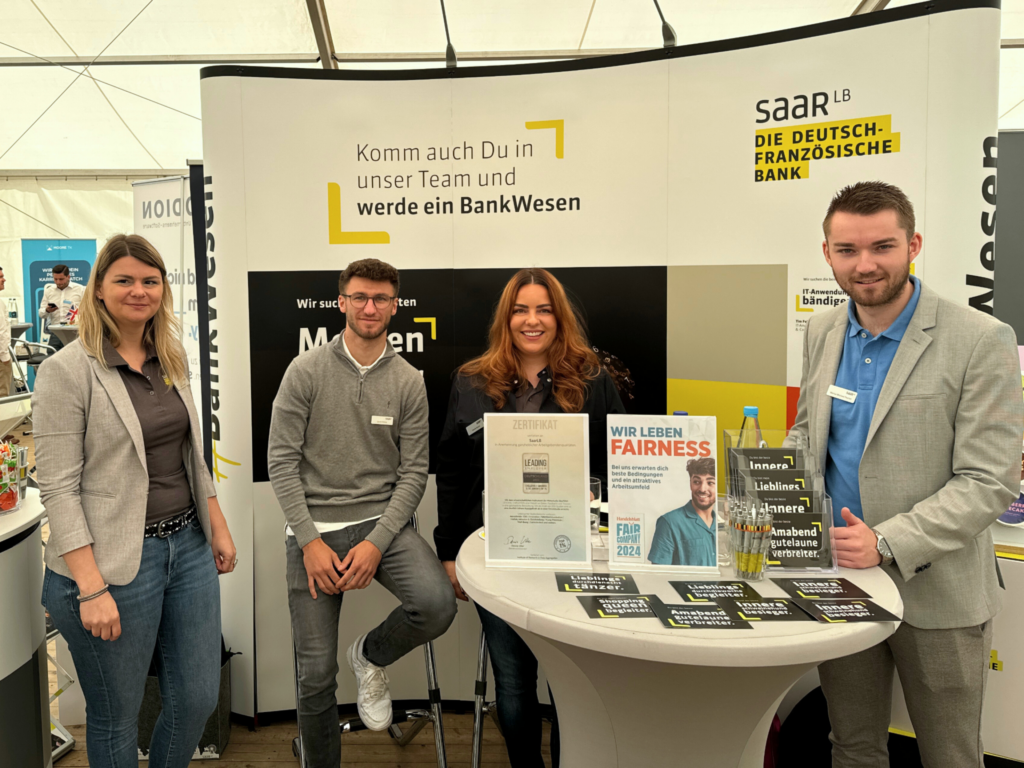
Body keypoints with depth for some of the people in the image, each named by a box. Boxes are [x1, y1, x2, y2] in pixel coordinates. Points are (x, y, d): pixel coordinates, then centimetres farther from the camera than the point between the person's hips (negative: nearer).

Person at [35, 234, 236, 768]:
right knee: (117, 716, 12)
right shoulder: (67, 371, -11)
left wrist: (218, 527, 13)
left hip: (188, 546, 6)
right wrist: (92, 588, -18)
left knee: (198, 698, 15)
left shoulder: (172, 361, 8)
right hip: (117, 563, -6)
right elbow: (58, 488, -15)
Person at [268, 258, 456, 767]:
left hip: (383, 520, 1)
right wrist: (310, 540, -11)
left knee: (437, 606, -24)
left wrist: (376, 542, -12)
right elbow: (281, 461, -3)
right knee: (316, 676, 2)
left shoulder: (408, 383, 3)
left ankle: (371, 656, 10)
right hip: (314, 526, -1)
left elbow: (413, 473, 0)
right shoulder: (306, 371, -1)